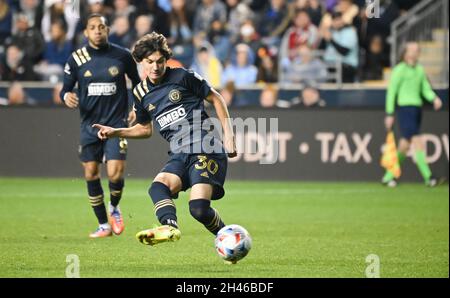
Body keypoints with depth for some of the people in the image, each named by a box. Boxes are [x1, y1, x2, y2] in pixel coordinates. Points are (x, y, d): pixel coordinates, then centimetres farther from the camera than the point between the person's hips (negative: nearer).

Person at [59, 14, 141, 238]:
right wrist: (67, 96, -18)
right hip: (90, 125, 2)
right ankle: (103, 225, 18)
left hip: (116, 124, -2)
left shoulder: (122, 56, -2)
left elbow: (136, 82, 13)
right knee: (91, 174, 2)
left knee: (115, 174, -14)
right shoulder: (76, 59, -1)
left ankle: (114, 208, 19)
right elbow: (66, 88, 5)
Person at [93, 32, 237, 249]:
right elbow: (145, 129, 31)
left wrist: (228, 133, 3)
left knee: (199, 209, -23)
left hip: (206, 150, -4)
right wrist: (115, 132, 17)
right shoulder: (141, 94, 15)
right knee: (158, 186, -29)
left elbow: (215, 99, 10)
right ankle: (169, 227, -54)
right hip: (179, 155, 5)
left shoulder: (183, 77, 0)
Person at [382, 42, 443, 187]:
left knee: (405, 145, 9)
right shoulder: (400, 69, -5)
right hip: (404, 108, -7)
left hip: (417, 109, 7)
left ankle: (388, 176, 19)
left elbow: (426, 89, 16)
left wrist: (435, 99, -6)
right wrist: (389, 114, -7)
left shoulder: (420, 70, 16)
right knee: (418, 142, -15)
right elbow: (391, 92, -5)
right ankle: (428, 177, -17)